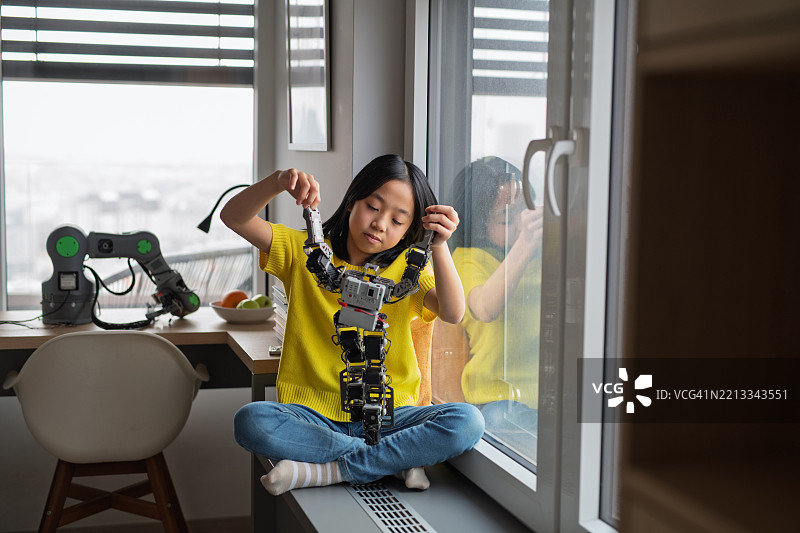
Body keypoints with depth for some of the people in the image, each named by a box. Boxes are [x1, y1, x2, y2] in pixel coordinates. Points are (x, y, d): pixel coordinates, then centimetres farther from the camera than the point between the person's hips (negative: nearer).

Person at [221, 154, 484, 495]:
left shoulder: (406, 268, 8)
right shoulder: (306, 252, 6)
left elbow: (453, 313, -10)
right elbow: (233, 218, -5)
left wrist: (439, 247, -23)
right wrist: (278, 182, -23)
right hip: (313, 414, 0)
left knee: (468, 422, -27)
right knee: (251, 421, -32)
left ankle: (326, 470, -20)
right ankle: (397, 459, -20)